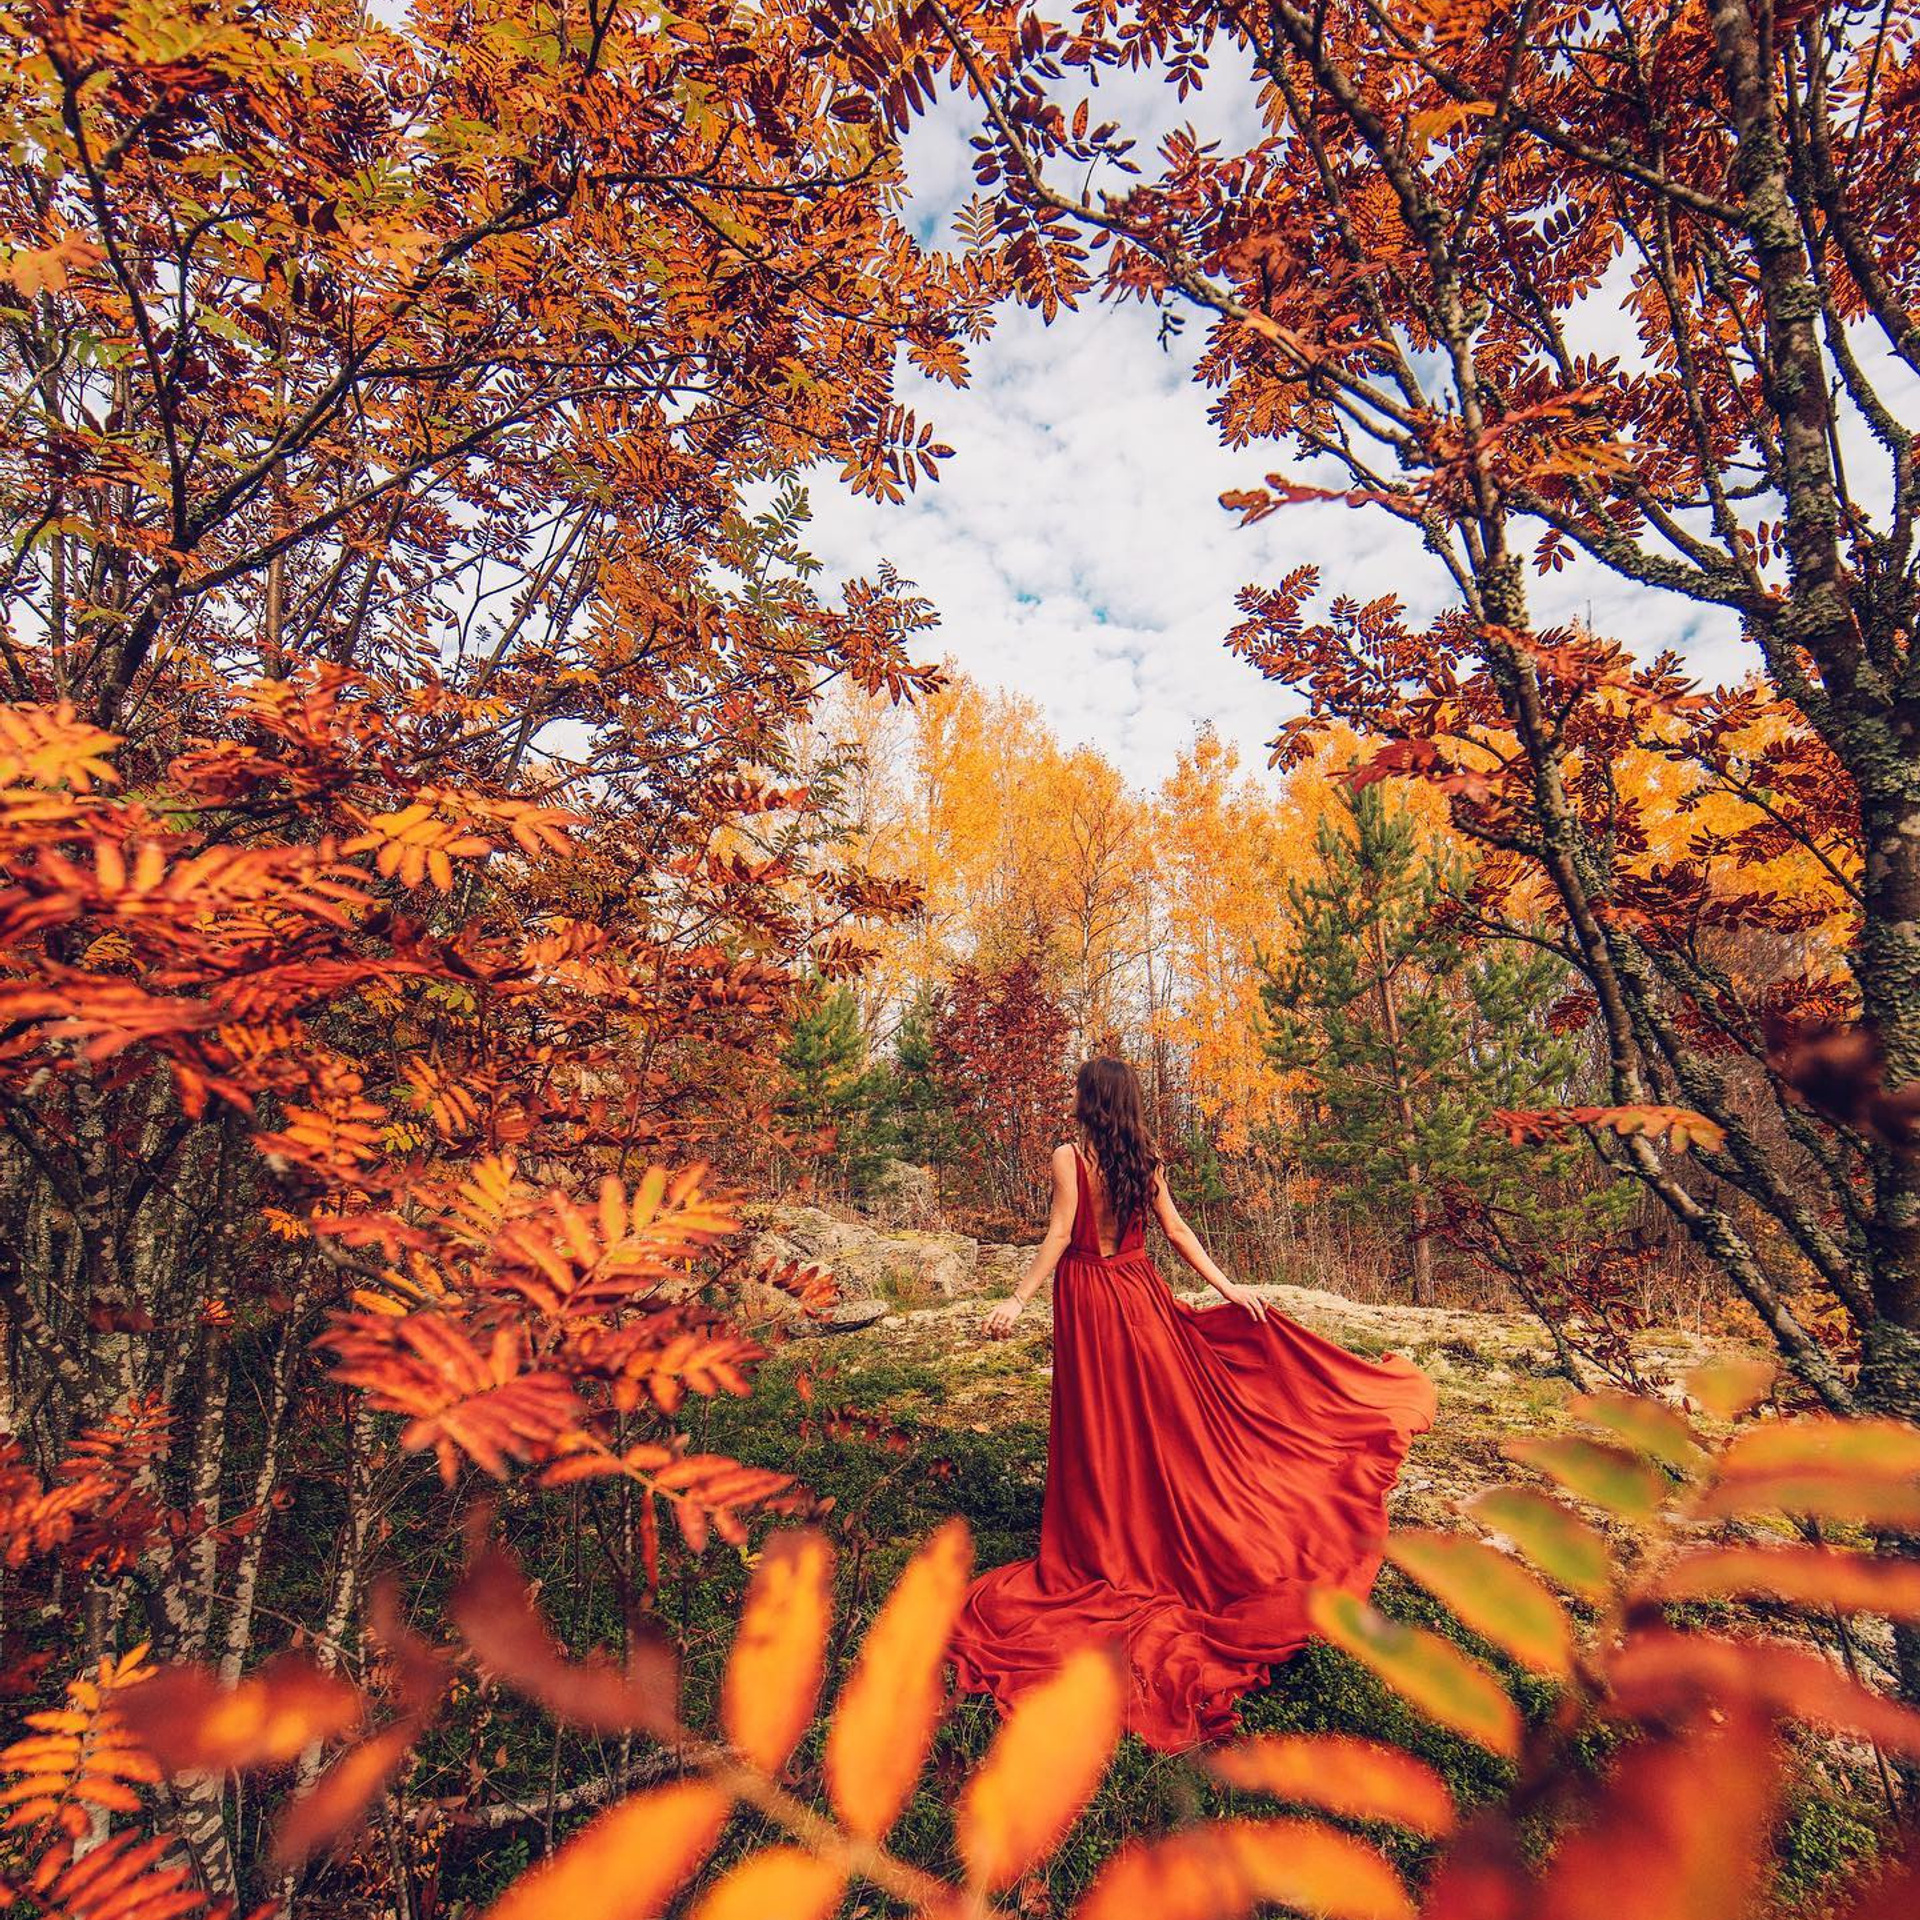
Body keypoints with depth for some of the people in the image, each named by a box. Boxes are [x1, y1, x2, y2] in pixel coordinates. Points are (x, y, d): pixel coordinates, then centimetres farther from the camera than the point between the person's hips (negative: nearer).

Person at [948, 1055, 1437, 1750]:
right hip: (1139, 1292, 5)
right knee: (1169, 1414, 17)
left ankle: (1110, 1549, 20)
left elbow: (1059, 1237, -18)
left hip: (1088, 1298, -5)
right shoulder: (1144, 1160, 0)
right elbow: (1177, 1231, 0)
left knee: (1103, 1427, 7)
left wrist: (1017, 1301, -13)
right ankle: (1167, 1546, 31)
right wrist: (1226, 1286, 7)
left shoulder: (1069, 1157, -15)